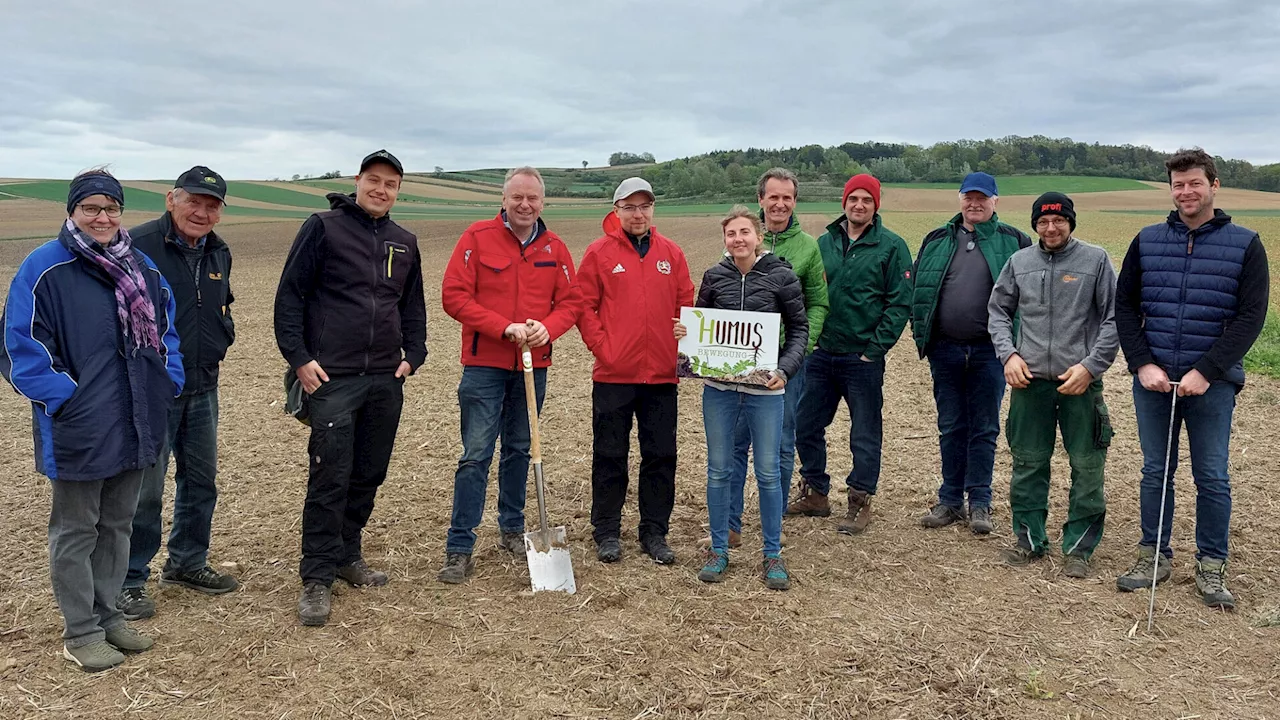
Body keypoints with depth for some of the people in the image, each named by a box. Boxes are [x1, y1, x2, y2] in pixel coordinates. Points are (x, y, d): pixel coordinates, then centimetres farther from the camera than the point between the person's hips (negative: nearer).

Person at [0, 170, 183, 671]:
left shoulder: (142, 267, 8)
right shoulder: (44, 268, -11)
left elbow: (166, 330, 16)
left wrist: (167, 386, 4)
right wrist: (65, 398, -16)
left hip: (134, 424, 6)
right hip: (78, 430, -6)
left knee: (117, 524, 17)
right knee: (76, 531, 7)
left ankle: (106, 613, 31)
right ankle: (81, 632, 19)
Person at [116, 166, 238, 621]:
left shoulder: (219, 253, 9)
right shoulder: (138, 246, -14)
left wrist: (222, 335, 10)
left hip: (203, 388, 7)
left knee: (201, 480, 15)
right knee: (144, 489, 0)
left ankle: (188, 563, 32)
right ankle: (129, 581, 14)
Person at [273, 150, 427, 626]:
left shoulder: (404, 243, 14)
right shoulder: (323, 228, -2)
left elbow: (413, 306, 21)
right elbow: (290, 295, -5)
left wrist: (413, 355, 9)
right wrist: (298, 357, -11)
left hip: (386, 380, 6)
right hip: (332, 378, -5)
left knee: (369, 474, 12)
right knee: (330, 477, -6)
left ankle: (346, 554, 28)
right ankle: (317, 577, 3)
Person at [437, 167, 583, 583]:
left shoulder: (555, 248, 7)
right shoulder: (477, 238, -4)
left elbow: (570, 302, 7)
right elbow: (454, 297, -10)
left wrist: (546, 329, -14)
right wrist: (506, 328, -18)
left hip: (533, 367, 4)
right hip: (484, 365, -4)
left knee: (519, 450, 14)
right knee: (476, 455, -4)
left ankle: (512, 530, 29)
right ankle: (459, 549, 2)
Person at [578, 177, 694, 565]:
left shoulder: (671, 253, 8)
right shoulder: (599, 252, -1)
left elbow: (687, 306, 10)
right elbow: (584, 307, -3)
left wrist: (681, 348, -1)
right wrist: (602, 347, -10)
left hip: (662, 374, 3)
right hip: (613, 374, -3)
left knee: (661, 456, 9)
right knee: (610, 456, 7)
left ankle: (654, 532, 22)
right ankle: (607, 532, 19)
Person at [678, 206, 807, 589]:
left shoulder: (781, 276, -4)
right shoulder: (713, 276, 3)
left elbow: (799, 328, 1)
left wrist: (784, 368, -13)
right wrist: (683, 333, -8)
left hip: (764, 389, -2)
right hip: (718, 387, 2)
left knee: (768, 472, 5)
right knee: (719, 470, 9)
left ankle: (773, 554, 19)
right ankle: (719, 548, 24)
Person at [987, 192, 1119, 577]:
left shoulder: (1095, 260, 0)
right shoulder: (1019, 261, 8)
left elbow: (1114, 319, 0)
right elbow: (998, 311, 15)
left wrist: (1090, 366, -9)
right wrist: (1008, 354, -1)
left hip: (1080, 382, -2)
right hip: (1029, 380, 3)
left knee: (1087, 467, 1)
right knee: (1027, 463, 9)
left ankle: (1079, 547, 14)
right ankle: (1029, 538, 23)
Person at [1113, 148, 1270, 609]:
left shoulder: (1245, 244, -1)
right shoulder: (1147, 241, 6)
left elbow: (1251, 316, -6)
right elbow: (1124, 306, 6)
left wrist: (1206, 372, -14)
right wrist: (1143, 364, -6)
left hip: (1212, 382, -2)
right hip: (1153, 380, 2)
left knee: (1212, 478, 5)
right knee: (1155, 472, 10)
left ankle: (1211, 567, 19)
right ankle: (1154, 557, 23)